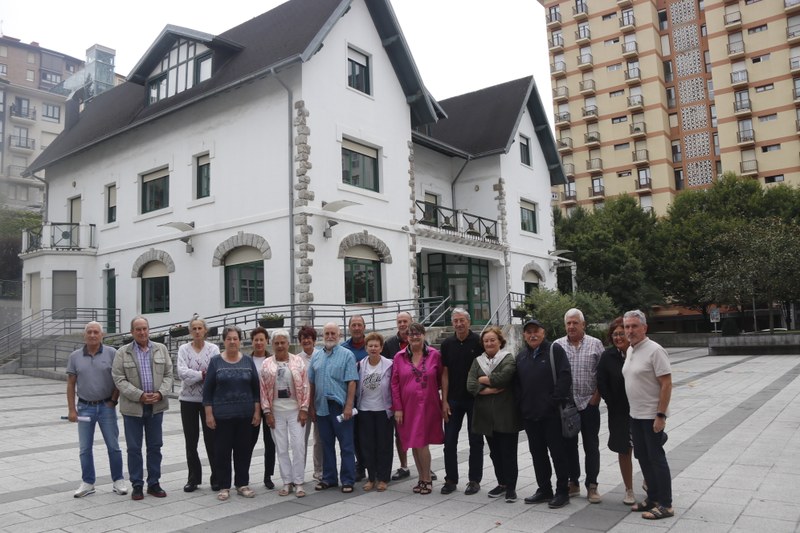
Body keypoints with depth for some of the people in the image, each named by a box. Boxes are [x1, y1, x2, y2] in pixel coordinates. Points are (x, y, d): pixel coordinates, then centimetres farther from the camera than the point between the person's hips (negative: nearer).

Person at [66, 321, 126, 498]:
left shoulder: (111, 353, -4)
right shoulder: (75, 356, 3)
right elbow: (71, 384, 4)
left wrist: (113, 400, -5)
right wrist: (71, 409, 0)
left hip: (106, 406, -2)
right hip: (85, 407, 2)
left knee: (113, 446, 4)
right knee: (85, 448, 8)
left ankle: (118, 481, 16)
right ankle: (88, 483, 21)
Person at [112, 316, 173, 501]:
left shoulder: (161, 349, 6)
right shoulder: (122, 353, -1)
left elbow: (168, 375, 5)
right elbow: (119, 380, -7)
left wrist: (160, 393, -12)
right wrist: (140, 396, -16)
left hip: (156, 406, 2)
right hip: (132, 407, -2)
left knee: (155, 446, 9)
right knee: (134, 448, 5)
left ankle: (153, 483, 20)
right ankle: (137, 485, 17)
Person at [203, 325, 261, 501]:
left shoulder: (248, 361, 5)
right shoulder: (216, 362, 0)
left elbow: (256, 388, 6)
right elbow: (207, 390, -1)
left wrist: (257, 411, 1)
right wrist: (209, 414, -6)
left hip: (245, 415, 2)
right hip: (222, 415, -2)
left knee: (244, 450, 6)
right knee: (222, 451, 3)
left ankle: (242, 484, 19)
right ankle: (224, 486, 15)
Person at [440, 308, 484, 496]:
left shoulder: (478, 342, -7)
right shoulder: (447, 344, 2)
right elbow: (445, 373, 3)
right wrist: (445, 401, -1)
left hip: (474, 399, -3)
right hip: (453, 400, 3)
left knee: (476, 441, 7)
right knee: (449, 440, 6)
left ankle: (474, 480, 18)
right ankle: (451, 479, 18)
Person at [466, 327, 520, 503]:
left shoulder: (508, 359, -3)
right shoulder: (478, 361, 10)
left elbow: (503, 377, -22)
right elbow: (470, 385, -2)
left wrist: (483, 379, -8)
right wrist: (490, 390, -15)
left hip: (506, 414, -5)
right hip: (486, 414, 5)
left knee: (508, 453, 1)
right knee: (495, 452, 15)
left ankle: (511, 487, 13)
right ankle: (502, 483, 29)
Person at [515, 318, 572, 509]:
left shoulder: (555, 350, -4)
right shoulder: (521, 357, 14)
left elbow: (565, 377, -12)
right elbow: (517, 384, 18)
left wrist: (555, 401, -17)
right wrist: (521, 405, 7)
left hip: (552, 414, -6)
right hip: (530, 414, 6)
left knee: (558, 452, 2)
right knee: (537, 452, 13)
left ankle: (562, 491, 13)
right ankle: (544, 489, 25)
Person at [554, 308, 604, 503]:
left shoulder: (595, 344, 0)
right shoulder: (557, 345, 2)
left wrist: (597, 396, -6)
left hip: (589, 403, -1)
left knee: (591, 446, 4)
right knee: (569, 445, 10)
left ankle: (592, 486, 14)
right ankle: (573, 482, 23)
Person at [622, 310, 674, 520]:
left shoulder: (654, 350, -17)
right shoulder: (630, 350, 8)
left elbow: (667, 384, -19)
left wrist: (661, 415, -21)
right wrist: (632, 410, 15)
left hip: (652, 416, -8)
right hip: (635, 414, 8)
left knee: (656, 459, 0)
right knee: (643, 458, 15)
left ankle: (665, 505, 10)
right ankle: (653, 498, 28)